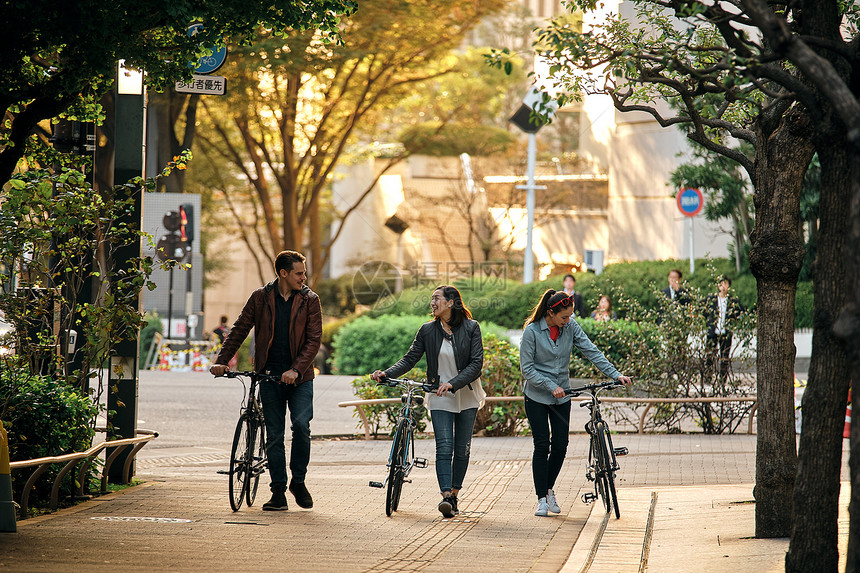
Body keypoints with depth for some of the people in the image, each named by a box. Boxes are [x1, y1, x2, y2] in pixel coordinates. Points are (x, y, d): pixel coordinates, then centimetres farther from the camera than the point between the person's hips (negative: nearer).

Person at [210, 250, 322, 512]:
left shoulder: (309, 300, 1)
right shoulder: (261, 298, 3)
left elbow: (313, 339, -5)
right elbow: (239, 330, 8)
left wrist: (296, 370, -18)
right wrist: (221, 361, -3)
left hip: (299, 377, -1)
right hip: (269, 377, 1)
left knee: (301, 425, -16)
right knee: (274, 435, 2)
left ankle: (298, 481, 3)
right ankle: (278, 492, 9)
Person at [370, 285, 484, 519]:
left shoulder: (471, 328, -6)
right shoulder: (427, 330, 1)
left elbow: (476, 364, -11)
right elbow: (410, 358, 0)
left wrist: (452, 383, -23)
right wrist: (387, 373, -16)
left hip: (467, 396, 0)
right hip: (439, 398, 0)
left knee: (462, 448, 5)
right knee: (444, 448, -12)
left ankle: (454, 495, 16)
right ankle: (446, 497, -21)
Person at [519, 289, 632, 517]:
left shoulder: (570, 327, -4)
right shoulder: (532, 331, -15)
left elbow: (591, 351, -7)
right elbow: (527, 368, -14)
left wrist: (616, 374, -17)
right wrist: (551, 387, -22)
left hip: (562, 396, 4)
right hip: (536, 396, -4)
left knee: (560, 446, 1)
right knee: (542, 446, -6)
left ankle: (549, 489, 23)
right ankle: (542, 498, 2)